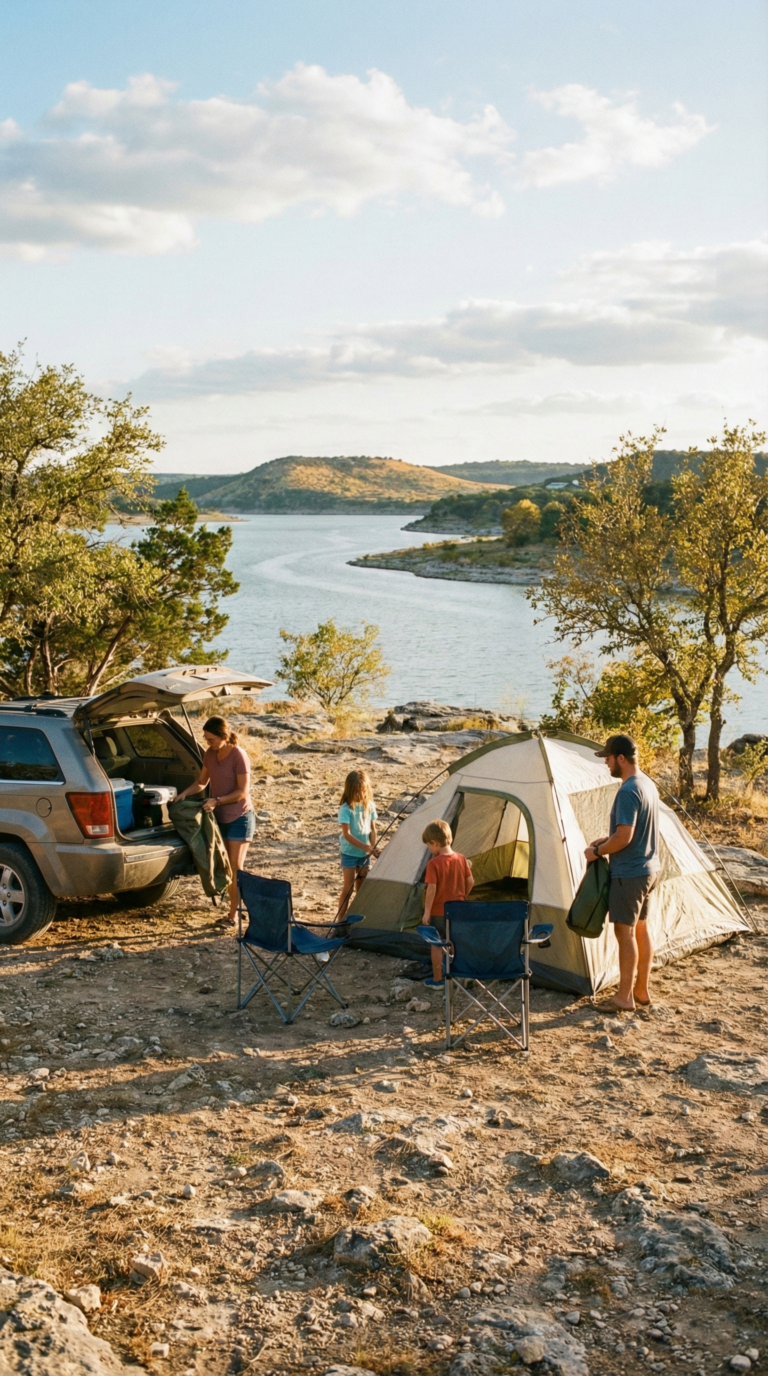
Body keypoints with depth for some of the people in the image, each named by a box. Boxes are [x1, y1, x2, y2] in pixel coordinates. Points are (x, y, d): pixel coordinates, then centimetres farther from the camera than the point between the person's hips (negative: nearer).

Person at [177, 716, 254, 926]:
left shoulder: (238, 756, -19)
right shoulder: (210, 754, 1)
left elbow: (243, 792, -18)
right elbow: (202, 782, 11)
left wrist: (217, 800, -25)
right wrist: (185, 793, -6)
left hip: (239, 818, -7)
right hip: (220, 818, 7)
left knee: (235, 868, -2)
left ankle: (234, 914, 4)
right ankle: (234, 907, 18)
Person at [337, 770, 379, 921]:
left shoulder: (370, 806, 0)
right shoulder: (346, 808, -17)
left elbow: (372, 829, 7)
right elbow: (346, 834, -20)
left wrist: (372, 847, -9)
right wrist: (366, 847, -25)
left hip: (364, 853, 5)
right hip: (349, 852, -5)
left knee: (362, 887, 11)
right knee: (348, 888, -4)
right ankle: (340, 919, 3)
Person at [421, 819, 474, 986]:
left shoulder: (434, 863, -18)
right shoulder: (461, 859, -2)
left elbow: (431, 889, -21)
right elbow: (470, 882, 4)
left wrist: (426, 912, -15)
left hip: (438, 911, -5)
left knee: (436, 945, 8)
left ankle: (437, 980, 14)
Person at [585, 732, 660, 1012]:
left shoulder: (628, 792, -22)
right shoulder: (648, 785, 9)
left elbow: (624, 837, -26)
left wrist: (597, 851, -11)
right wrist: (605, 840, 12)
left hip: (629, 873, -10)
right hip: (649, 869, 10)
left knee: (625, 931, -2)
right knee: (640, 929, 15)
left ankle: (624, 996, 4)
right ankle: (641, 991, 23)